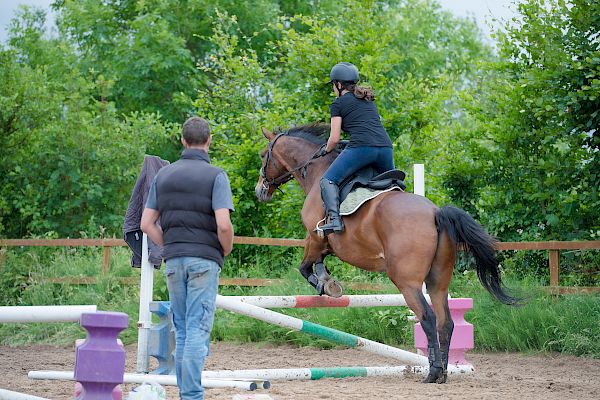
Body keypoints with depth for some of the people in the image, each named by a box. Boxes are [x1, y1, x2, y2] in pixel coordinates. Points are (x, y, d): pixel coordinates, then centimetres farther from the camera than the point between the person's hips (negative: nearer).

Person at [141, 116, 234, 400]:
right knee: (198, 329, -5)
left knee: (182, 330, 13)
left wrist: (169, 247, 15)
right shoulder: (215, 176, -6)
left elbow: (146, 223, 7)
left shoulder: (164, 175, 9)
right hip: (204, 259, -5)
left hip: (173, 260, 5)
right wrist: (226, 250, 1)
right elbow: (223, 225, -17)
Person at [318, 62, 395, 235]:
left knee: (328, 180, -5)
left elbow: (335, 138, 6)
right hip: (385, 147, 6)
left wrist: (326, 150, 26)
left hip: (361, 147, -6)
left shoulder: (338, 103, 10)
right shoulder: (369, 100, 29)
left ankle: (334, 219, -26)